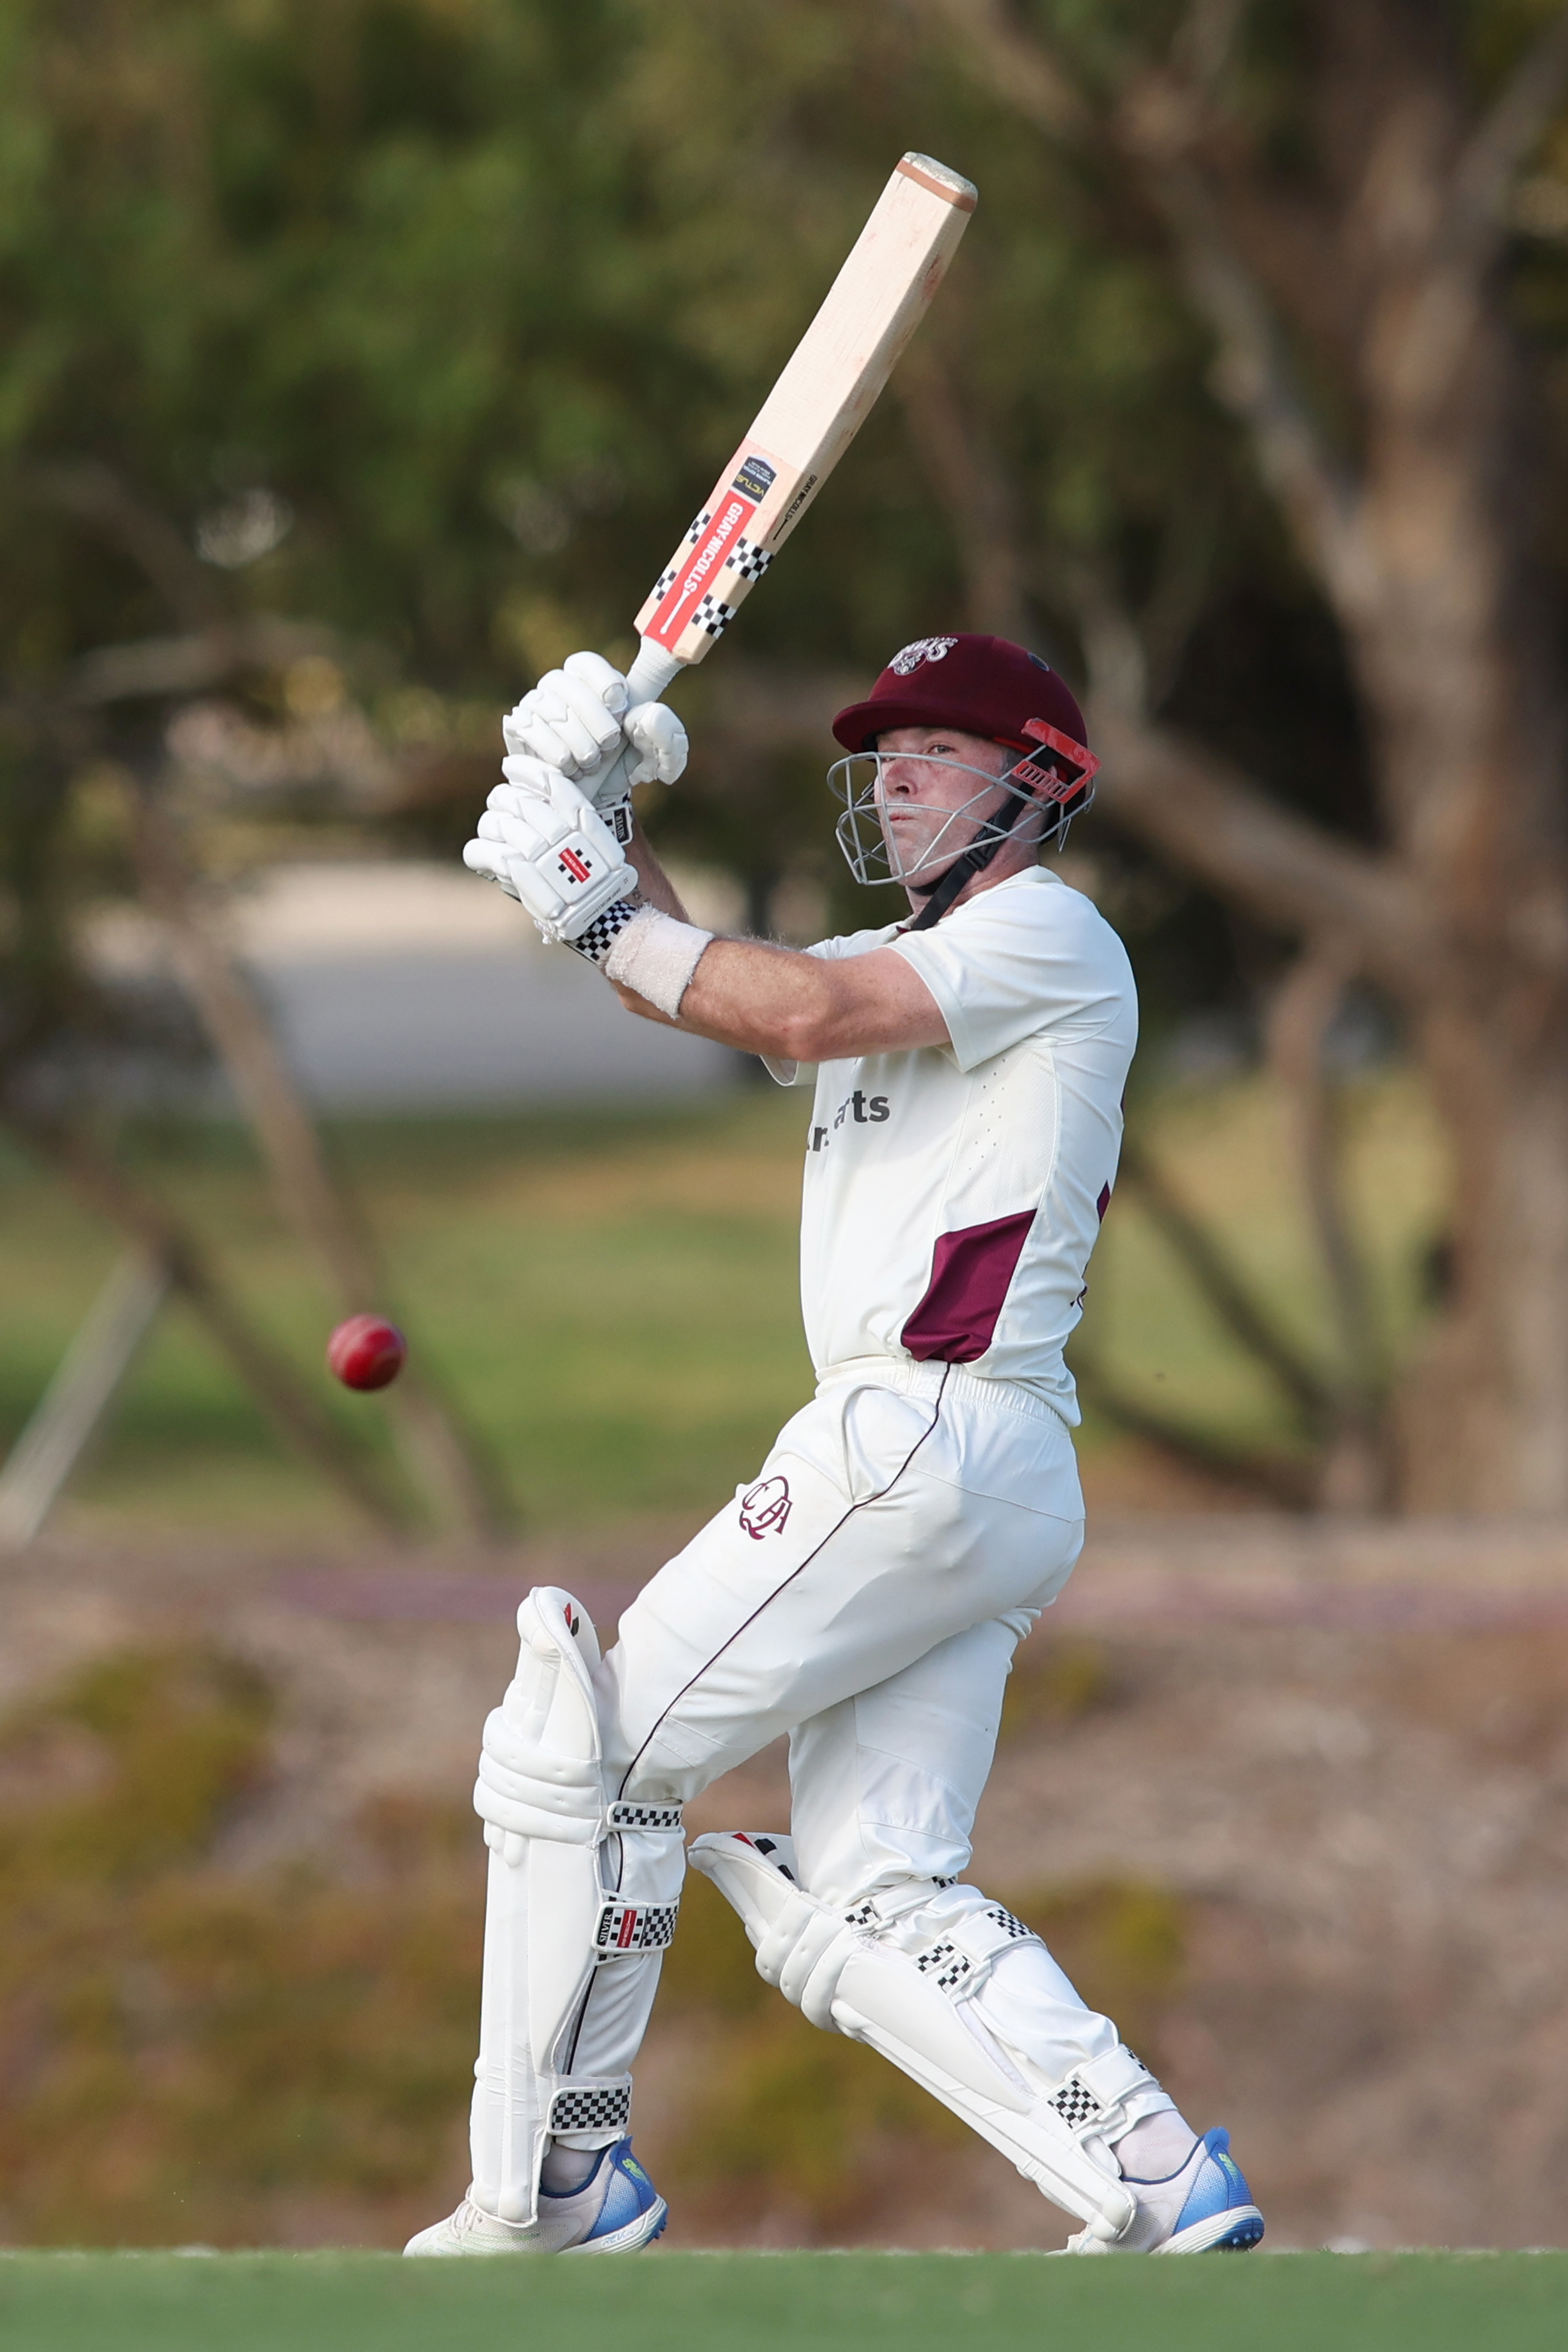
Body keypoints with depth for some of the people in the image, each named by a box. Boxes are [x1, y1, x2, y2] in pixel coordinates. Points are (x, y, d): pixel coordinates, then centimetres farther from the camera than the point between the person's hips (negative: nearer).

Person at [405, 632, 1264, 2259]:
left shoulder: (1047, 932, -3)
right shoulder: (908, 962, 28)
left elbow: (806, 1016, -17)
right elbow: (697, 991, 21)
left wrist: (604, 912, -7)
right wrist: (599, 819, 5)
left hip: (932, 1437, -10)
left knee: (578, 1752, -5)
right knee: (861, 1907, 1)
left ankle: (554, 2185, 0)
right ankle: (1158, 2188, -8)